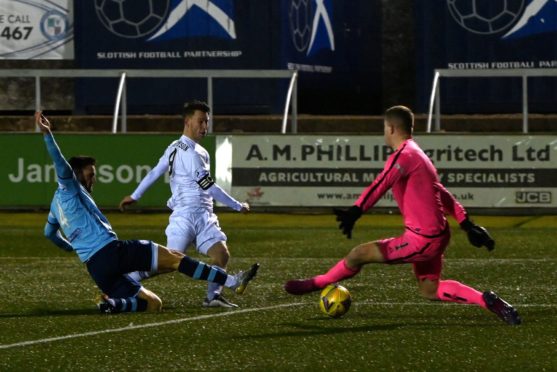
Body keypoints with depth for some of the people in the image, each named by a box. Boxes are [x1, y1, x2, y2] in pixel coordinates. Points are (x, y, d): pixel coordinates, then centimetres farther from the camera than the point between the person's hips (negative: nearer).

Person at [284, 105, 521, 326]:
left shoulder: (404, 155, -14)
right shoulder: (419, 155, 19)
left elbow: (380, 185, -29)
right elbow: (443, 195, 22)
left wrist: (354, 213, -40)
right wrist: (467, 224, 24)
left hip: (421, 239, -10)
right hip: (436, 235, 10)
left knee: (359, 254, -3)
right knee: (430, 290, 17)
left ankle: (314, 284, 13)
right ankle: (488, 301, 8)